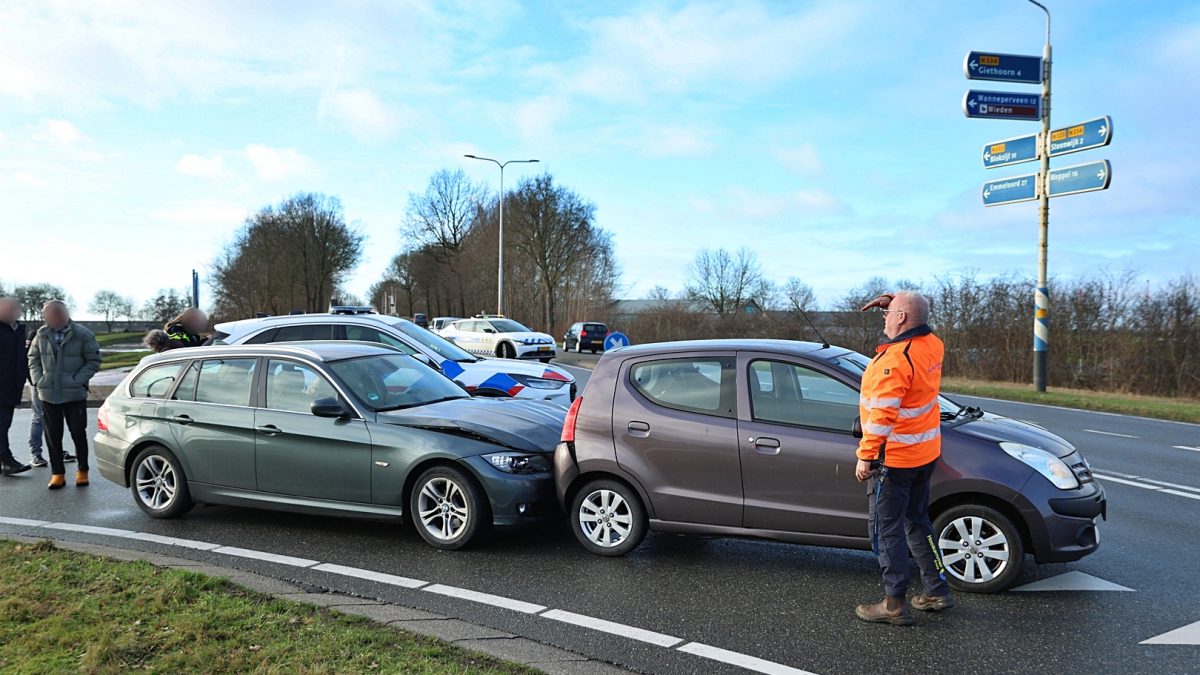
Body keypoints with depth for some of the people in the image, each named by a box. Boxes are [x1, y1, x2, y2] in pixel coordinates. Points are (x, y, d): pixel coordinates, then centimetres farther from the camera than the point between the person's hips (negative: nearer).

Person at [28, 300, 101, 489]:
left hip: (75, 394, -3)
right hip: (48, 394, 3)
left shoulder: (82, 334, -9)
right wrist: (38, 379, 1)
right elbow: (33, 358, 13)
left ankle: (82, 471, 19)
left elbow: (94, 360, -4)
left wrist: (78, 380, -11)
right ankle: (57, 473, 17)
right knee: (53, 436, 7)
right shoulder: (42, 334, 1)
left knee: (78, 433, 4)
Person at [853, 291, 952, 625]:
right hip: (926, 453, 9)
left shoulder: (894, 360, -23)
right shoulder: (932, 345, 3)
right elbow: (918, 325, 28)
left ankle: (894, 605, 8)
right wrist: (895, 301, 12)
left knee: (887, 529, 1)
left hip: (894, 459, -9)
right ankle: (937, 591, 30)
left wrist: (865, 456, -18)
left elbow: (881, 416, -26)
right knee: (917, 522, 21)